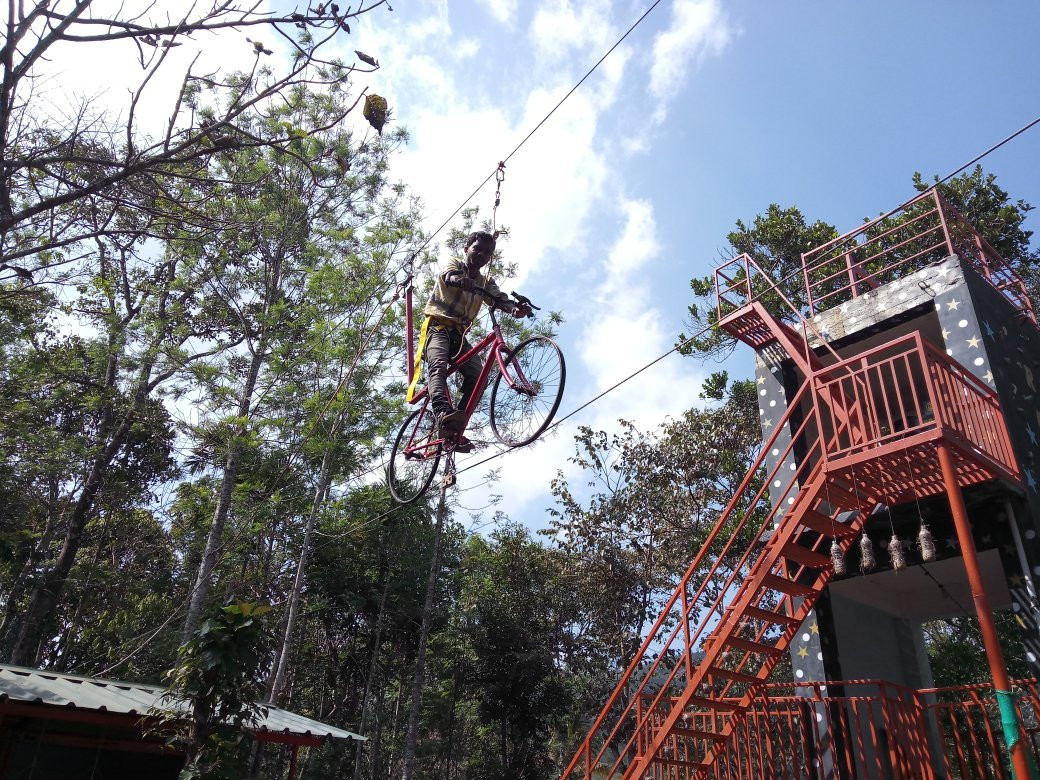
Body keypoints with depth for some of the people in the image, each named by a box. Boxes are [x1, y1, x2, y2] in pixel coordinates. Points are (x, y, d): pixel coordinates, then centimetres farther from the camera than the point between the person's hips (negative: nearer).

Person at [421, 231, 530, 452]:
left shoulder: (486, 283, 20)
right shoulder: (453, 263, 7)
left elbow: (500, 299, -2)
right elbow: (450, 276, -20)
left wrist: (516, 308, -28)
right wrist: (461, 281, -46)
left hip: (459, 334, 5)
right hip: (438, 326, -5)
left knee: (478, 376, -16)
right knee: (438, 365, -32)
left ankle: (455, 431, -19)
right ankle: (443, 413, -57)